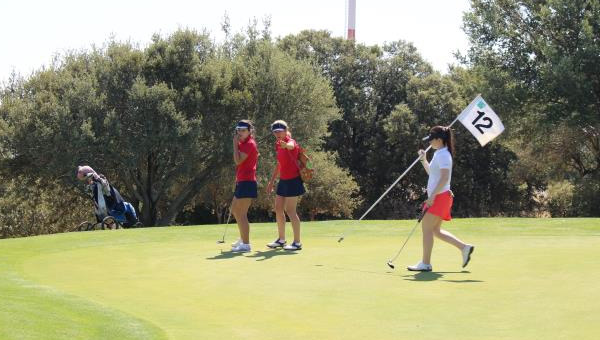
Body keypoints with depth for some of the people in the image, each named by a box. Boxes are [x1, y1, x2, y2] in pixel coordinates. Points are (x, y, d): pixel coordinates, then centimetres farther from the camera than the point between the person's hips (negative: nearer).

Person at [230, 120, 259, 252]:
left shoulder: (249, 144, -13)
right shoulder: (244, 143, 16)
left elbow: (238, 161, -23)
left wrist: (235, 144, -16)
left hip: (247, 182, -11)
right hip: (242, 182, 11)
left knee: (241, 214, -9)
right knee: (234, 210, 20)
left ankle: (246, 244, -7)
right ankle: (242, 239, 30)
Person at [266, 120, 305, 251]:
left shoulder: (291, 142, -14)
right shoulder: (278, 145, 11)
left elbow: (291, 146, -42)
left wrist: (286, 145, -66)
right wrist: (271, 181, 24)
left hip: (293, 180, -9)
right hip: (283, 180, 9)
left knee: (290, 210, -8)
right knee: (278, 209, 12)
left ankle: (297, 242, -2)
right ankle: (281, 240, 24)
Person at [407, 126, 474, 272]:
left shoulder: (443, 154, -14)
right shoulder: (439, 154, 17)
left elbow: (444, 177, -23)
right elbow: (431, 173, 29)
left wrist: (432, 195, -25)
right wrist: (424, 160, 16)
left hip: (440, 196, -10)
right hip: (438, 197, 10)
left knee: (426, 227, -7)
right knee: (435, 230, 12)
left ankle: (425, 264, -4)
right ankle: (464, 247, 13)